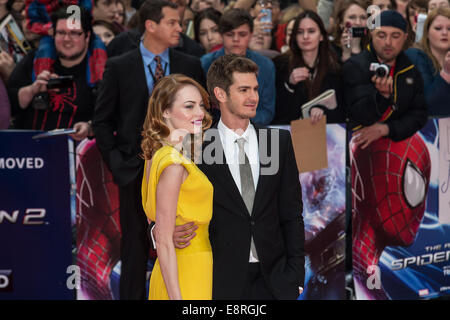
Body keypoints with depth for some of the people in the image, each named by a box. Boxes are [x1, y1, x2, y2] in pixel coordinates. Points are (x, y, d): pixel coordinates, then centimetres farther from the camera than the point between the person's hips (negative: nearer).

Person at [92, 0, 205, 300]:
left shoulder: (191, 66, 4)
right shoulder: (119, 67, -1)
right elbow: (102, 119, 4)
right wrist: (115, 161, -3)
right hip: (136, 171, -1)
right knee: (136, 246, 5)